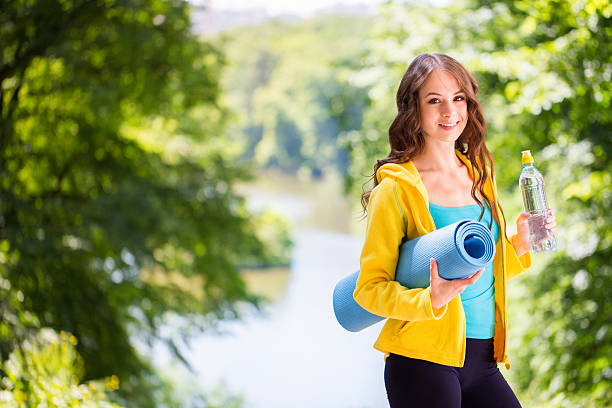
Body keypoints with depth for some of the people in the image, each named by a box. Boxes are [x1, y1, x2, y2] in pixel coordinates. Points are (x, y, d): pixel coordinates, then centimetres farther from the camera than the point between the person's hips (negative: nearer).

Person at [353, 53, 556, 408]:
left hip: (483, 363, 6)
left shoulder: (480, 175, 12)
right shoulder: (397, 188, -7)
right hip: (422, 364, -6)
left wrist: (521, 244, 7)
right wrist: (431, 300, -25)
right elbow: (370, 288, -9)